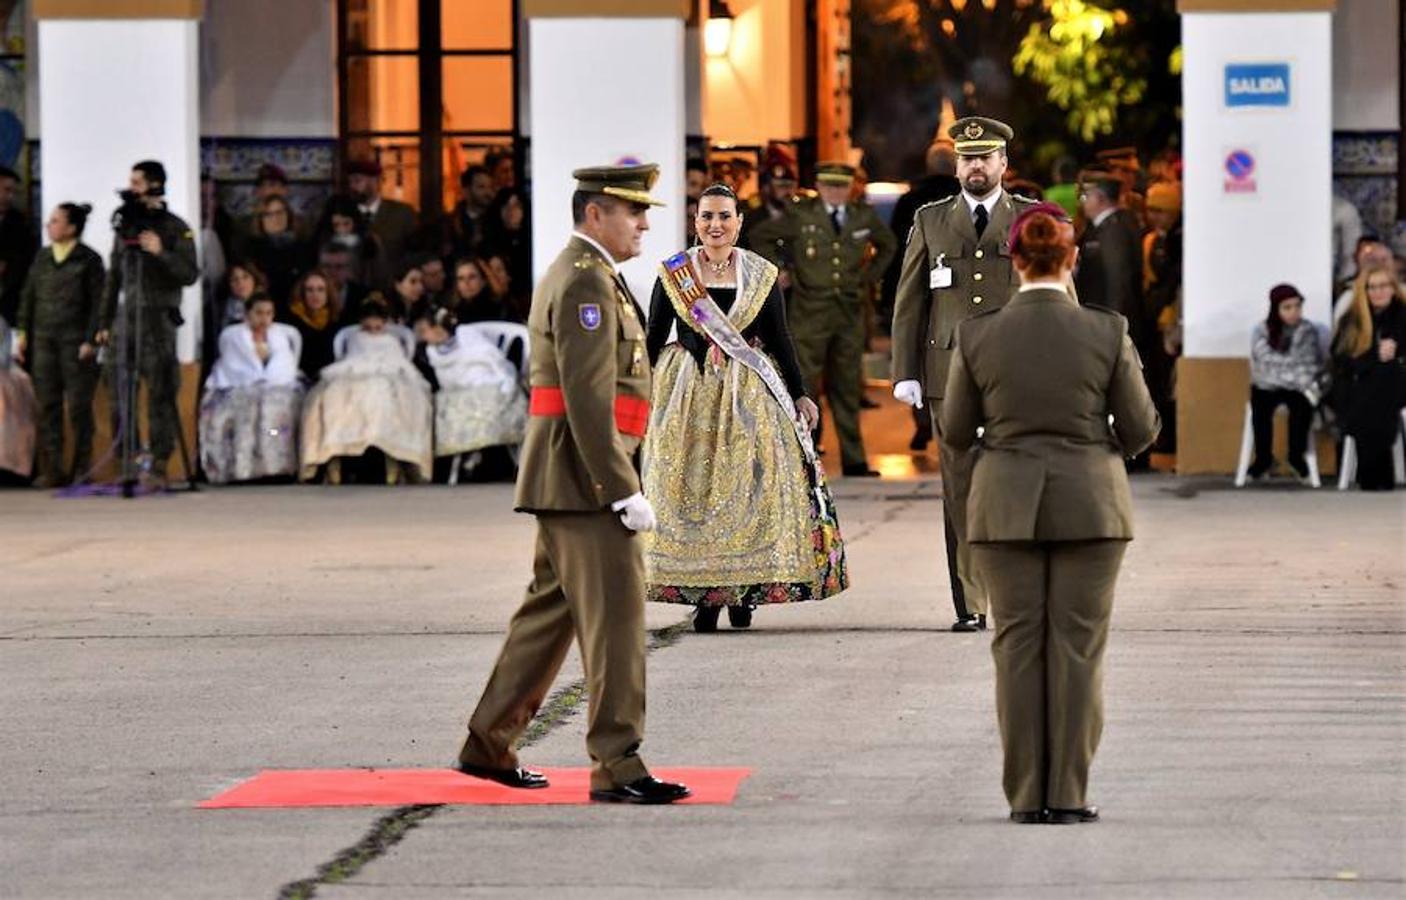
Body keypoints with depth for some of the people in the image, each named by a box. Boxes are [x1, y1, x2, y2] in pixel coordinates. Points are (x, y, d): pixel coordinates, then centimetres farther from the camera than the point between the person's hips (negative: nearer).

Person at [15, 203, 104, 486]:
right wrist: (23, 332, 9)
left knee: (79, 405, -1)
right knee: (47, 404, 1)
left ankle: (81, 468, 6)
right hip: (44, 340, 4)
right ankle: (53, 467, 2)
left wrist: (90, 339, -9)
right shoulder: (42, 257, 11)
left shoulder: (89, 260, -2)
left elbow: (98, 302, -3)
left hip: (75, 342, -4)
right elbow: (28, 296, 16)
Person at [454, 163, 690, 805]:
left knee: (551, 609, 16)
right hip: (586, 474, -11)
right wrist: (625, 490, -23)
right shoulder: (587, 282, -15)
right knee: (615, 614, -10)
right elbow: (588, 400, -22)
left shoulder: (570, 274, 19)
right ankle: (617, 767, -9)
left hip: (564, 481, 11)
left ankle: (487, 745, 22)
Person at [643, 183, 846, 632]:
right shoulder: (673, 274, 4)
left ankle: (744, 591, 5)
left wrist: (799, 394, 4)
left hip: (750, 394, 0)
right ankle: (703, 595, 1)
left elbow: (781, 339, 8)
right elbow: (654, 339, 7)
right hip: (688, 393, 0)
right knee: (690, 487, -4)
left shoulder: (761, 275, 5)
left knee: (750, 485, -4)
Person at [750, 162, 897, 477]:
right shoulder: (801, 214, -2)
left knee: (847, 388, 7)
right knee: (804, 386, -5)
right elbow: (760, 237, 8)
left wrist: (869, 276, 15)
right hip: (810, 312, -3)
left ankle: (854, 460, 11)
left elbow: (889, 244, 25)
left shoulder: (864, 216, 7)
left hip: (850, 312, 3)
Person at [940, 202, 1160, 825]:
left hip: (1007, 507, 1)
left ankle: (1027, 796, 4)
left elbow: (956, 433, 3)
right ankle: (1068, 796, 1)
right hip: (1088, 505, -1)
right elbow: (1140, 428, -1)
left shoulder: (978, 335, -6)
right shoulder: (1106, 332, -8)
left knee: (1018, 650, 6)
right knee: (1077, 650, 3)